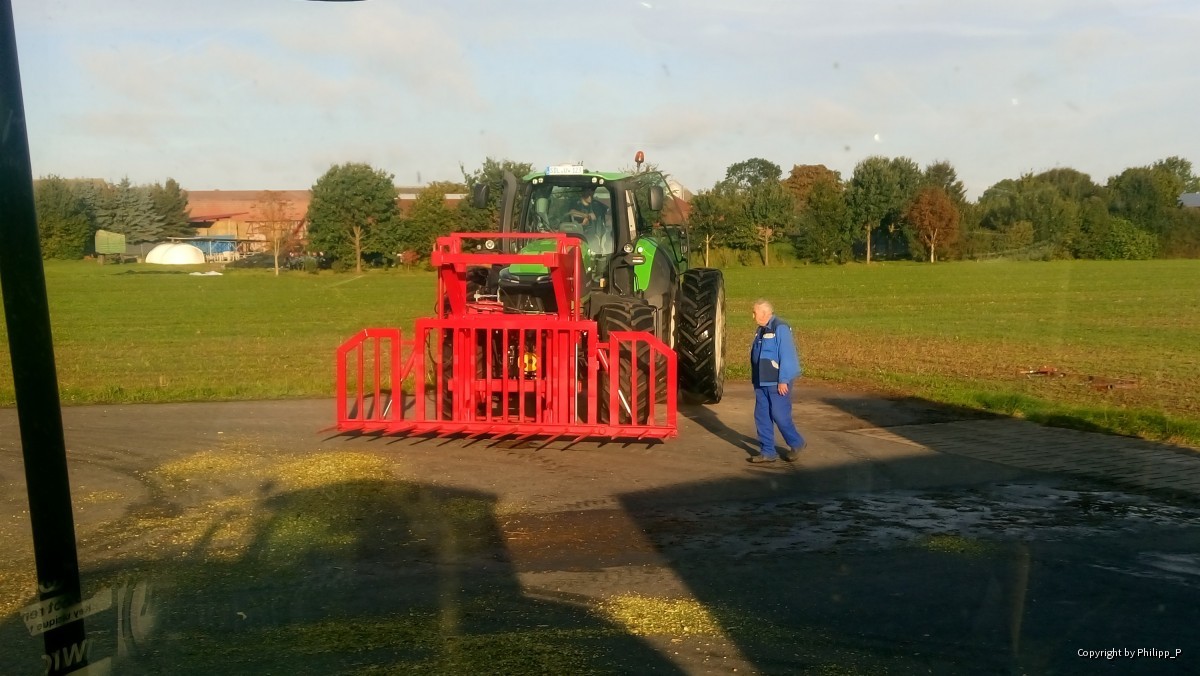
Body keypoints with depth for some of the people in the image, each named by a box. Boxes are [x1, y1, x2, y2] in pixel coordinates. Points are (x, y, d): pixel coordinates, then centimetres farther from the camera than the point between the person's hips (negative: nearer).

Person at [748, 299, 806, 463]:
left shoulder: (780, 328, -15)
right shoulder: (762, 330, 13)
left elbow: (787, 356, -19)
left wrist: (783, 381, -21)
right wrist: (756, 380, 17)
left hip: (777, 383, -9)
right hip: (762, 383, 9)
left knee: (780, 415, -3)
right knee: (762, 417, 8)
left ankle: (797, 444, 19)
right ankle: (767, 452, 15)